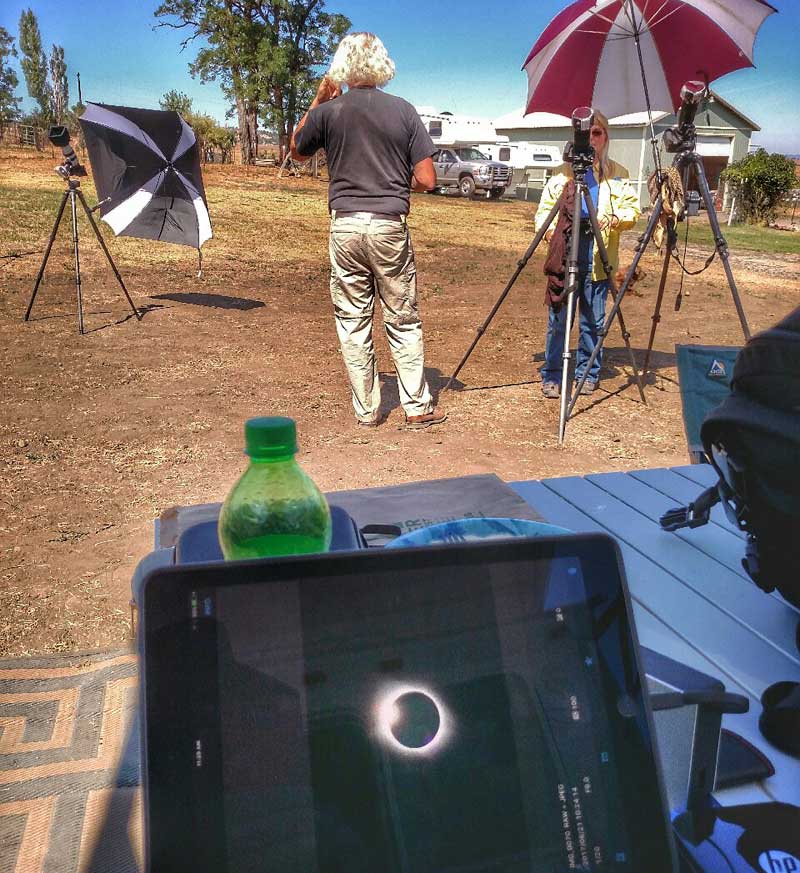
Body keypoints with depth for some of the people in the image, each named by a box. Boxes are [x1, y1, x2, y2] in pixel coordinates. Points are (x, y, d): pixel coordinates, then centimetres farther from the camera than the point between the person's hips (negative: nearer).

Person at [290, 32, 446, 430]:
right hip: (390, 226, 0)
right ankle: (418, 407, 10)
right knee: (403, 321, 8)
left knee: (353, 323, 8)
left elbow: (297, 151, 20)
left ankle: (366, 410, 13)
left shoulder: (328, 111, 1)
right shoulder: (403, 110, 1)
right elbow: (426, 180, -2)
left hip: (345, 227, 0)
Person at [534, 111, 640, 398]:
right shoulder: (563, 171, 10)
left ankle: (588, 373, 16)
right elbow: (544, 209, 5)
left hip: (599, 256, 1)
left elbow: (633, 208, 6)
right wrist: (550, 231, -15)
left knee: (593, 318, 4)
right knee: (558, 317, -3)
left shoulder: (618, 173, 11)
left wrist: (616, 218, -16)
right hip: (565, 250, -1)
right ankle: (552, 375, 5)